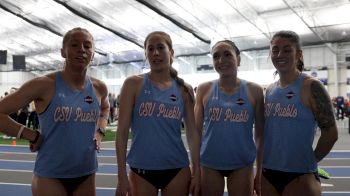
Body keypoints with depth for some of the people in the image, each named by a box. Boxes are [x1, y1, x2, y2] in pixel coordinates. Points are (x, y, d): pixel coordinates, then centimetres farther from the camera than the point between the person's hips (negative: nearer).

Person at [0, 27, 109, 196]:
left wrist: (99, 131, 7)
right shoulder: (44, 85, -13)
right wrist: (32, 136, -14)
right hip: (50, 176, -4)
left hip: (86, 175, 5)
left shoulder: (99, 88, 0)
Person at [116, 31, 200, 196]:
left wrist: (196, 171, 1)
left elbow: (192, 133, 5)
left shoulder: (184, 89, 3)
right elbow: (122, 131, -6)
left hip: (178, 169, 2)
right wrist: (122, 175, -9)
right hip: (141, 170, -2)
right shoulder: (134, 84, -4)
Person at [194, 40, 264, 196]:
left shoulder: (254, 90, -3)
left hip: (242, 164, 0)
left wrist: (260, 172, 2)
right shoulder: (204, 89, -1)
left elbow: (260, 135, 1)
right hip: (209, 163, 1)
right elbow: (196, 131, 2)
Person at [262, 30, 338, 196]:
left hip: (300, 175, -5)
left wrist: (311, 160, -3)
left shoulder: (311, 87, -10)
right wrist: (260, 167, 10)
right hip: (267, 173, 6)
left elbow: (330, 133, -12)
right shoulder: (269, 90, 6)